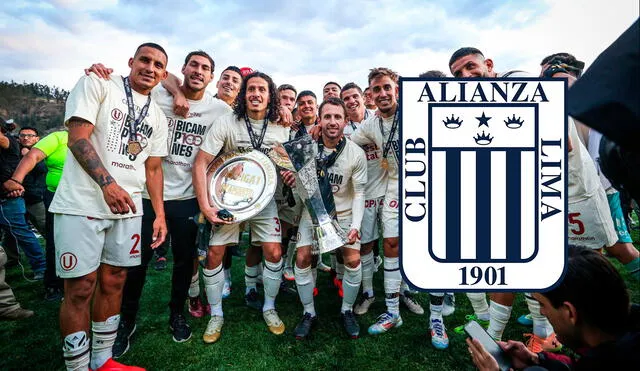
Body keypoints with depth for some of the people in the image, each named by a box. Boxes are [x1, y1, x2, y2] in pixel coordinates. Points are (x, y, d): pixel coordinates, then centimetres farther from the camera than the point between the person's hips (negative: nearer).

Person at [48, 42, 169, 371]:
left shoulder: (157, 117, 15)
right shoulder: (97, 84, 0)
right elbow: (78, 138, -11)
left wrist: (159, 214, 8)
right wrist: (108, 183, -23)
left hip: (128, 207, 6)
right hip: (82, 204, -5)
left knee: (114, 282, 11)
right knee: (81, 288, -1)